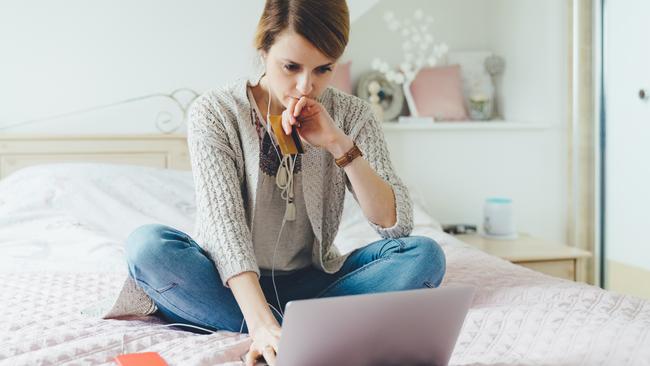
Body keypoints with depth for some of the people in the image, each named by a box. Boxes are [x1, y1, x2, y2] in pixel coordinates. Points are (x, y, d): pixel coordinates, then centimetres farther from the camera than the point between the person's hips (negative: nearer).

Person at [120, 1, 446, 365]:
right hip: (236, 279, -1)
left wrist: (339, 144, -23)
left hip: (312, 281, 1)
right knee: (147, 243, -32)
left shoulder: (351, 115, -4)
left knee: (424, 254, -21)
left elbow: (397, 224, -11)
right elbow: (223, 224, -23)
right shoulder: (214, 112, -12)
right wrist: (260, 321, -39)